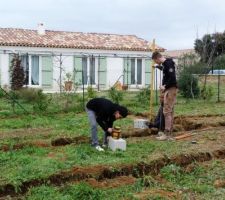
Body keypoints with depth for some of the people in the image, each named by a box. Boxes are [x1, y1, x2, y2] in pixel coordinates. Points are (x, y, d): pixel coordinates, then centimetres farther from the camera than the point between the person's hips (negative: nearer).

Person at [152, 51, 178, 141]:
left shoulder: (168, 63, -14)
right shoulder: (165, 64, 15)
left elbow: (172, 77, -23)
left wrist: (165, 86, -20)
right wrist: (158, 66, 48)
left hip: (170, 89, -10)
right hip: (168, 89, 10)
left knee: (167, 111, -9)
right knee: (170, 111, 11)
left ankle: (167, 134, -7)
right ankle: (169, 133, 17)